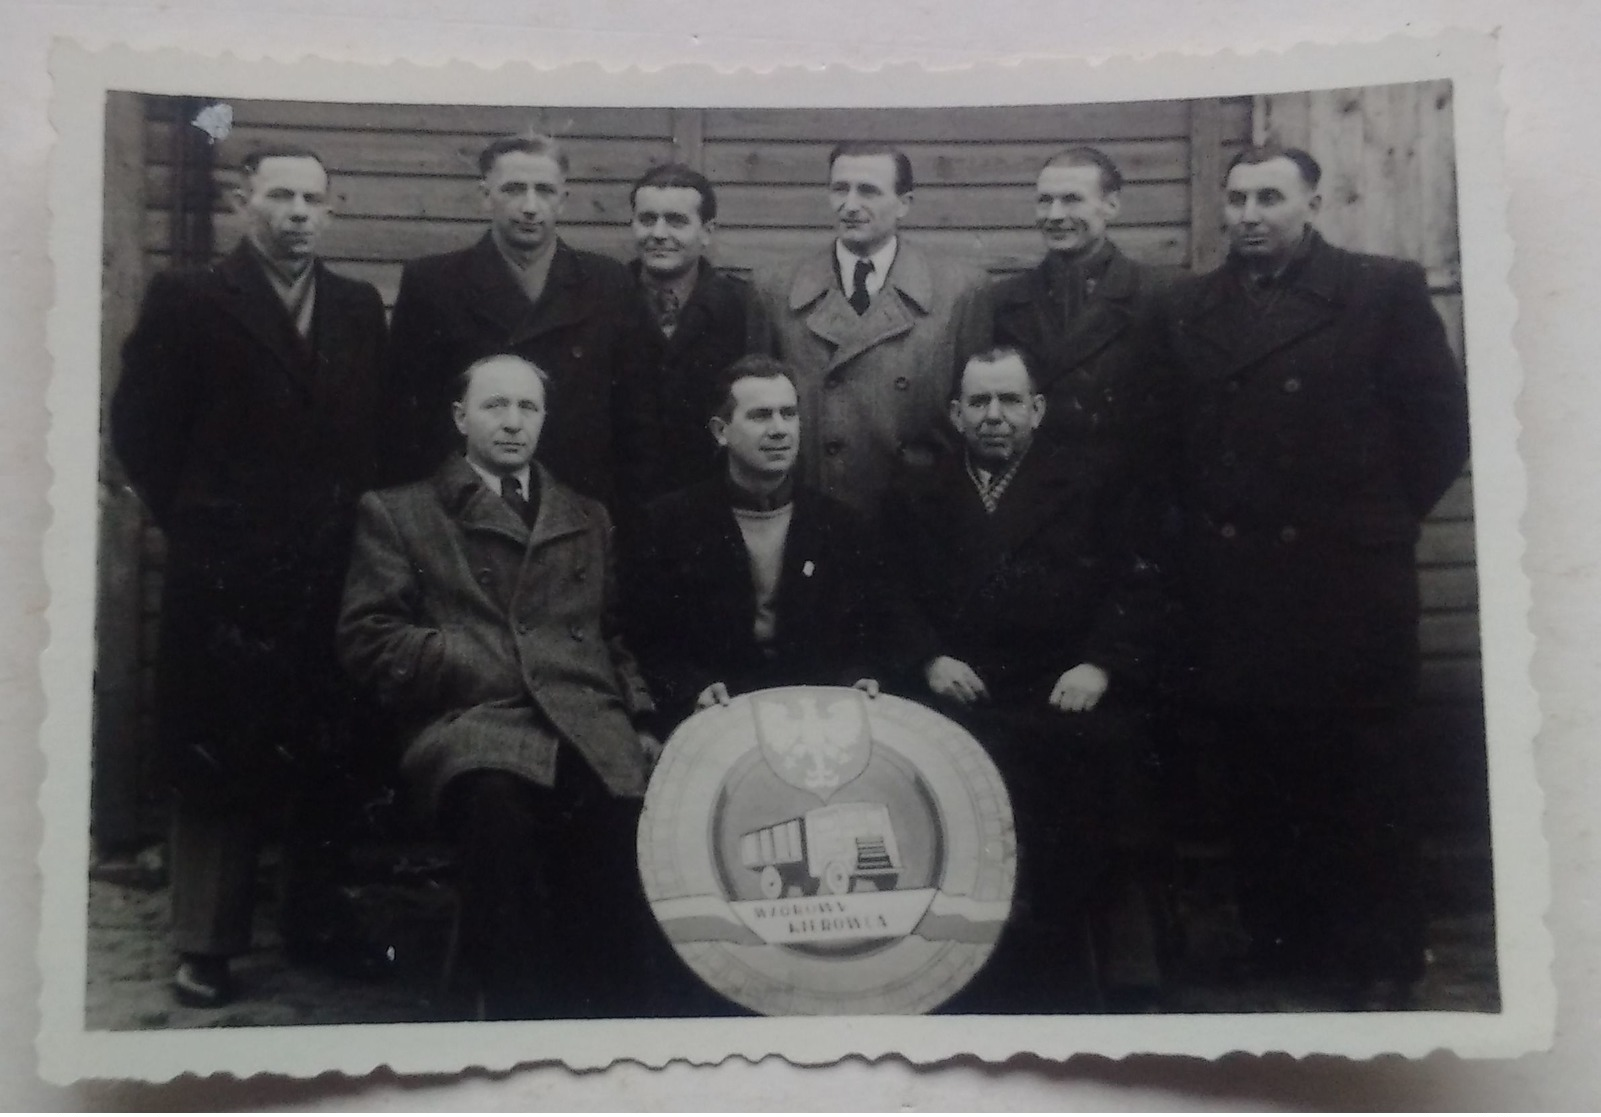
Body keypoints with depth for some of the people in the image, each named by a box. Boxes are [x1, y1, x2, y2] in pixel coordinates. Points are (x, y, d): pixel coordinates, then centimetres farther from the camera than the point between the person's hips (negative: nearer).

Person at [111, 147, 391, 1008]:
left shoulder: (359, 310, 11)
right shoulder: (186, 302, -1)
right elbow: (139, 427, -1)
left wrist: (352, 520, 7)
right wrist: (195, 522, 0)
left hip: (335, 574, 4)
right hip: (224, 579, -3)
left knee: (332, 758, 7)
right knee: (218, 763, 3)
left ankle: (315, 917, 23)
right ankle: (208, 943, 14)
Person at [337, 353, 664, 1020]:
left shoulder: (587, 520, 30)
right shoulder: (397, 514, 17)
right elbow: (367, 638, 7)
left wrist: (640, 723, 10)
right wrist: (481, 666, -3)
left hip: (590, 725, 3)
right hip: (472, 725, -2)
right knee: (498, 802, -38)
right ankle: (517, 1017, -25)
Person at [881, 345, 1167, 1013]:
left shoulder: (1094, 489, 16)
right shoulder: (913, 496, 21)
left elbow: (1133, 589, 7)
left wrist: (1102, 664, -9)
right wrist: (928, 660, -5)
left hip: (1067, 703, 0)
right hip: (955, 703, 1)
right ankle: (971, 997, -7)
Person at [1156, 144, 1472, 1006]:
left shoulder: (1385, 291, 1)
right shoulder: (1186, 308, 10)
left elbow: (1440, 421, 2)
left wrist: (1380, 524, 3)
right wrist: (1204, 529, 6)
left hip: (1349, 581, -2)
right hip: (1229, 586, 3)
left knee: (1365, 777, 5)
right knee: (1255, 775, 6)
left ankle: (1381, 966, 17)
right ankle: (1280, 950, 20)